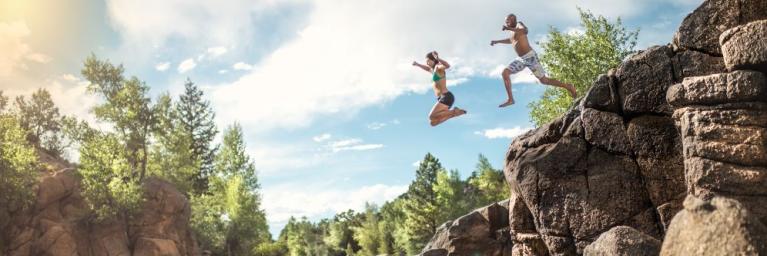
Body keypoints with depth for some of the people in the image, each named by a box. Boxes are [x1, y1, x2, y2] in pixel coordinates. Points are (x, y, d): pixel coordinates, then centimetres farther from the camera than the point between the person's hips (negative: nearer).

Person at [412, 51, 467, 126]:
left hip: (446, 97, -10)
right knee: (433, 122, 5)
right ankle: (453, 112, 4)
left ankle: (453, 111, -13)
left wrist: (438, 58, -45)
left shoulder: (438, 67, -6)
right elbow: (428, 69, 47)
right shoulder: (434, 70, 21)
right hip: (442, 98, 10)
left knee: (431, 117, -22)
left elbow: (447, 65, -31)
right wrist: (418, 64, 43)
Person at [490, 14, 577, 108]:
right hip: (521, 59, 9)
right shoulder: (513, 31, 18)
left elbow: (525, 31, -30)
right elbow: (511, 40, 41)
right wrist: (497, 41, 37)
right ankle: (510, 99, -7)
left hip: (530, 57, -9)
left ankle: (568, 87, 13)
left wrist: (509, 29, -33)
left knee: (544, 80, -4)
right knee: (505, 72, -6)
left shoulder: (519, 24, -5)